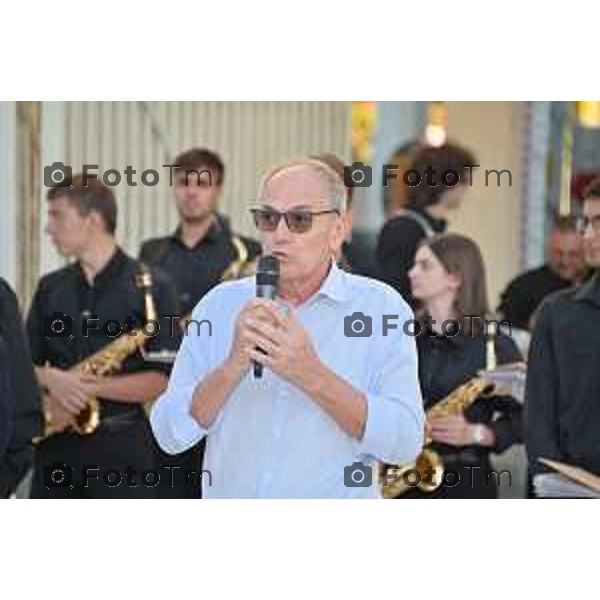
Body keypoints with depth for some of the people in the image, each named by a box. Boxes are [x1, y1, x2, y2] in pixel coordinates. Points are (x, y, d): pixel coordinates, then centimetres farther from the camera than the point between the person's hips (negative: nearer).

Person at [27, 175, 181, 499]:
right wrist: (53, 380, -12)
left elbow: (163, 378, -9)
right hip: (56, 447, 5)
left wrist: (92, 386, -19)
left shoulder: (150, 287, -4)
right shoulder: (50, 288, 12)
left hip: (122, 447, -5)